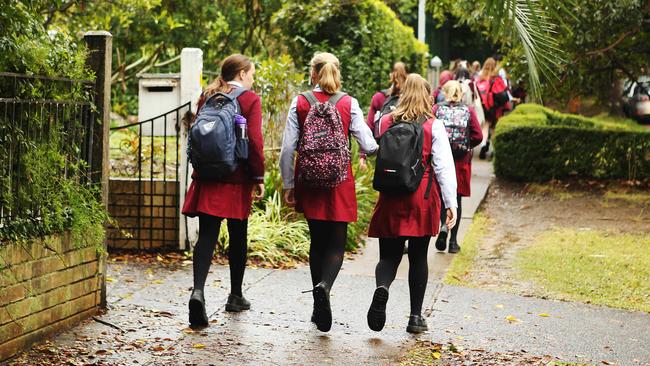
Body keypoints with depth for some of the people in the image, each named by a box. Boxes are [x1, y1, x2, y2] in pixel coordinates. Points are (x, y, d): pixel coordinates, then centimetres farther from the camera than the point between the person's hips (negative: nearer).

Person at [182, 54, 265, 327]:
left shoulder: (207, 97, 10)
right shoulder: (250, 100, -4)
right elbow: (254, 141, -12)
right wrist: (259, 177, -6)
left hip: (207, 177, 3)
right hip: (237, 179, -3)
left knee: (207, 235, -3)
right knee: (238, 237, 12)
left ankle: (198, 290, -25)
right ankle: (235, 296, 23)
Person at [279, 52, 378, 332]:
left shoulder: (300, 103, -1)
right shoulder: (349, 104, -4)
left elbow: (288, 148, -3)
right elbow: (368, 146, -6)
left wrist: (288, 185, 5)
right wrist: (372, 149, 18)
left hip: (309, 182, 2)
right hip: (340, 182, -2)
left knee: (317, 241, 14)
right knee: (336, 244, 4)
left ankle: (319, 308, 18)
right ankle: (324, 285, -26)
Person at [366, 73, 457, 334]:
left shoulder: (386, 122, 3)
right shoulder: (434, 126, -4)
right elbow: (444, 167, -8)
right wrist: (451, 203, -7)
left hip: (391, 197, 1)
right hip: (423, 198, -1)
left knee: (389, 255, 5)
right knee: (418, 257, 10)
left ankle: (382, 287, -28)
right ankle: (416, 316, 13)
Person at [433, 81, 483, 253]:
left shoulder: (437, 109, -3)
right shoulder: (468, 111, 0)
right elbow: (478, 136, -6)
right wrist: (467, 146, 11)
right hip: (461, 160, 1)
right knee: (457, 198, 9)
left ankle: (443, 225, -13)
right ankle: (453, 240, 10)